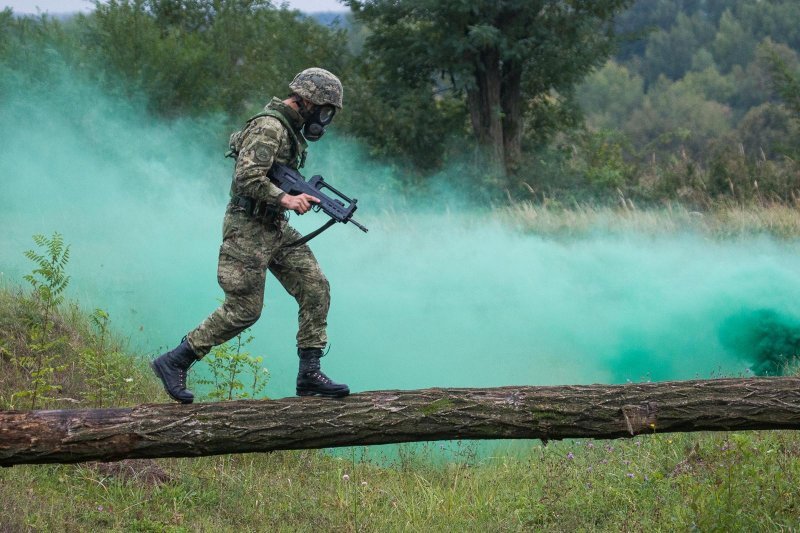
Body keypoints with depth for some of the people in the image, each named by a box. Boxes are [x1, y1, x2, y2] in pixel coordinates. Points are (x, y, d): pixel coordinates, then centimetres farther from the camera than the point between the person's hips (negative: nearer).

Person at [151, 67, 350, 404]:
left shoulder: (291, 129, 15)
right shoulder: (269, 128, -17)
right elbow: (248, 177, -26)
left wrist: (301, 195, 8)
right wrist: (284, 199, -28)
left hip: (275, 228, 10)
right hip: (249, 228, -10)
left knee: (315, 290, 0)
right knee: (243, 309, -8)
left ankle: (309, 373, 2)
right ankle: (174, 362, 2)